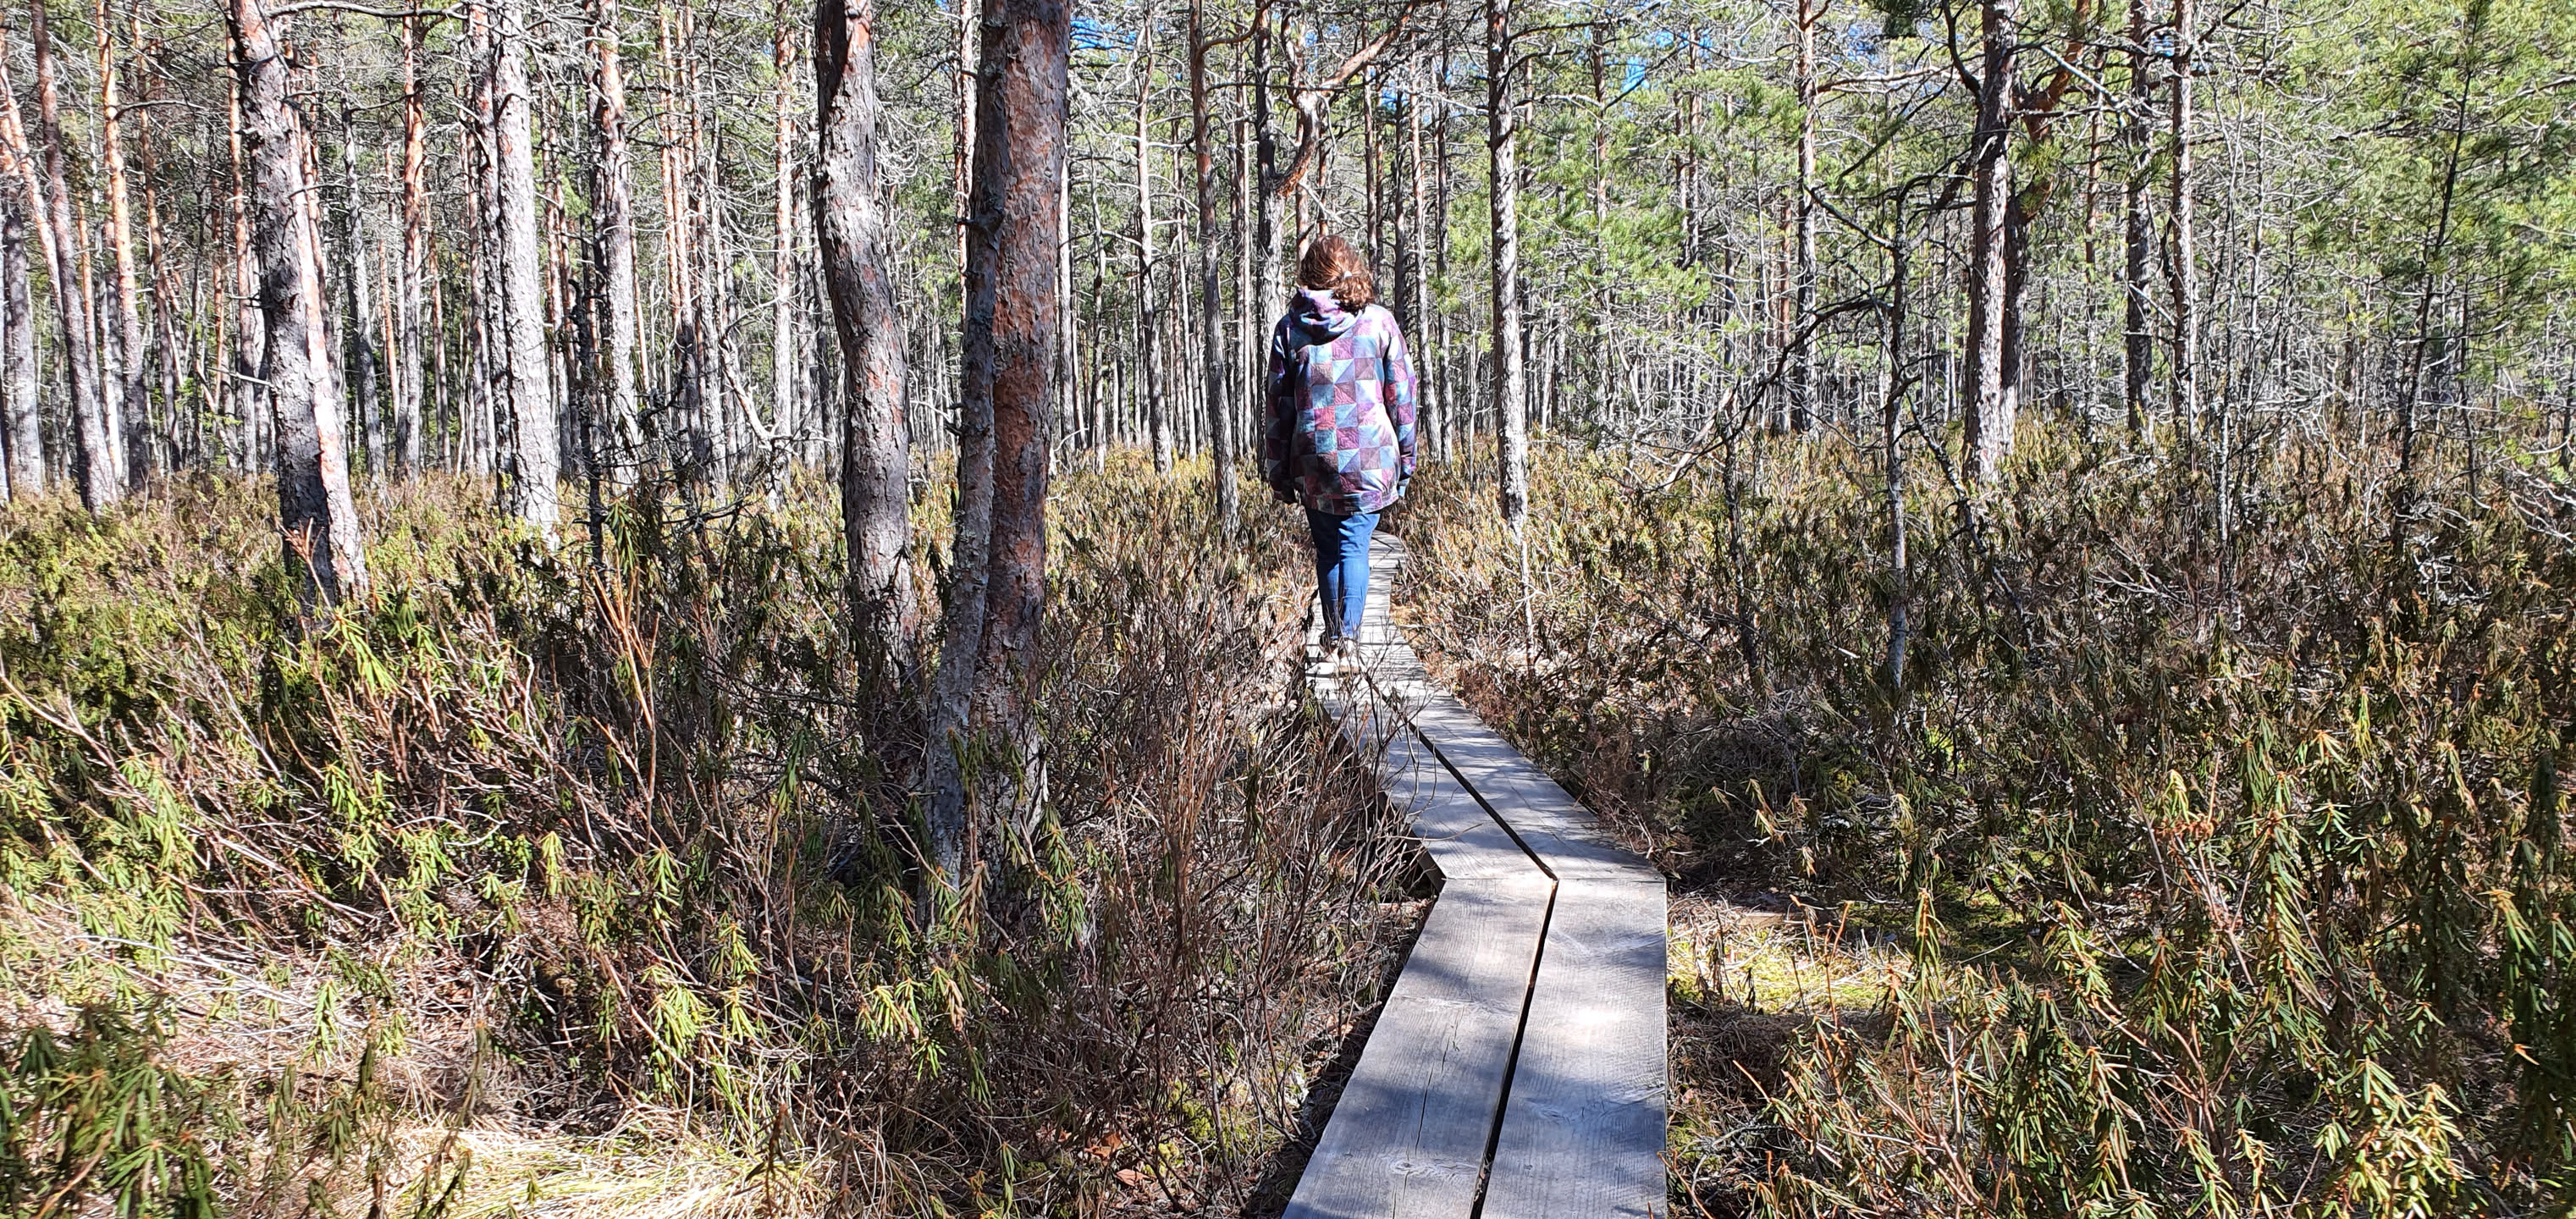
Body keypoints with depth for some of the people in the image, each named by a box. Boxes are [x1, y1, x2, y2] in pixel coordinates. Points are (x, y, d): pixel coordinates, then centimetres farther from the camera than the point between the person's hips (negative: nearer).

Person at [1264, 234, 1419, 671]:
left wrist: (1277, 471, 9)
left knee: (1327, 548, 15)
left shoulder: (1290, 327, 2)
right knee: (1354, 546, 2)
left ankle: (1333, 637, 20)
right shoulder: (1379, 322, 1)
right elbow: (1401, 394, 3)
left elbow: (1276, 402, 4)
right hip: (1369, 458, -1)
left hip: (1314, 461, 1)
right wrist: (1405, 458, 11)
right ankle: (1349, 635, -13)